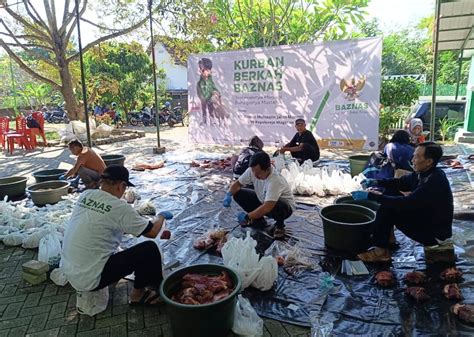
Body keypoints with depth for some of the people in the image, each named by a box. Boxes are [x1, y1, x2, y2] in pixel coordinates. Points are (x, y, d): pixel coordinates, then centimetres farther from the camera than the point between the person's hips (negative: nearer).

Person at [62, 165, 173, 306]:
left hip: (68, 271, 8)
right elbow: (152, 232, -10)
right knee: (150, 249, -5)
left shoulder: (85, 195, 1)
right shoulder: (118, 207, -20)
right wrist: (161, 216, 10)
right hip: (90, 280, -8)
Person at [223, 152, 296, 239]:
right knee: (238, 194, -11)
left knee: (279, 206, -42)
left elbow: (266, 208, -44)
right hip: (263, 200, 6)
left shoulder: (275, 181, -38)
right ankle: (258, 220, 8)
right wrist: (229, 195, -24)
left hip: (285, 207, -6)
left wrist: (247, 217, -37)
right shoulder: (252, 171, -19)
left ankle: (279, 225, -6)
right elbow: (237, 183, -4)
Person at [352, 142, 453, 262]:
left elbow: (405, 203, -33)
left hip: (434, 233, -9)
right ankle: (385, 235, 5)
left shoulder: (435, 182, -30)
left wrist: (369, 195, -33)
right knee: (390, 193, 1)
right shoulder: (424, 172, -3)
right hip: (425, 217, 9)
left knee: (388, 207, -20)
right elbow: (402, 182, 9)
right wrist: (376, 182, -9)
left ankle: (381, 250, -6)